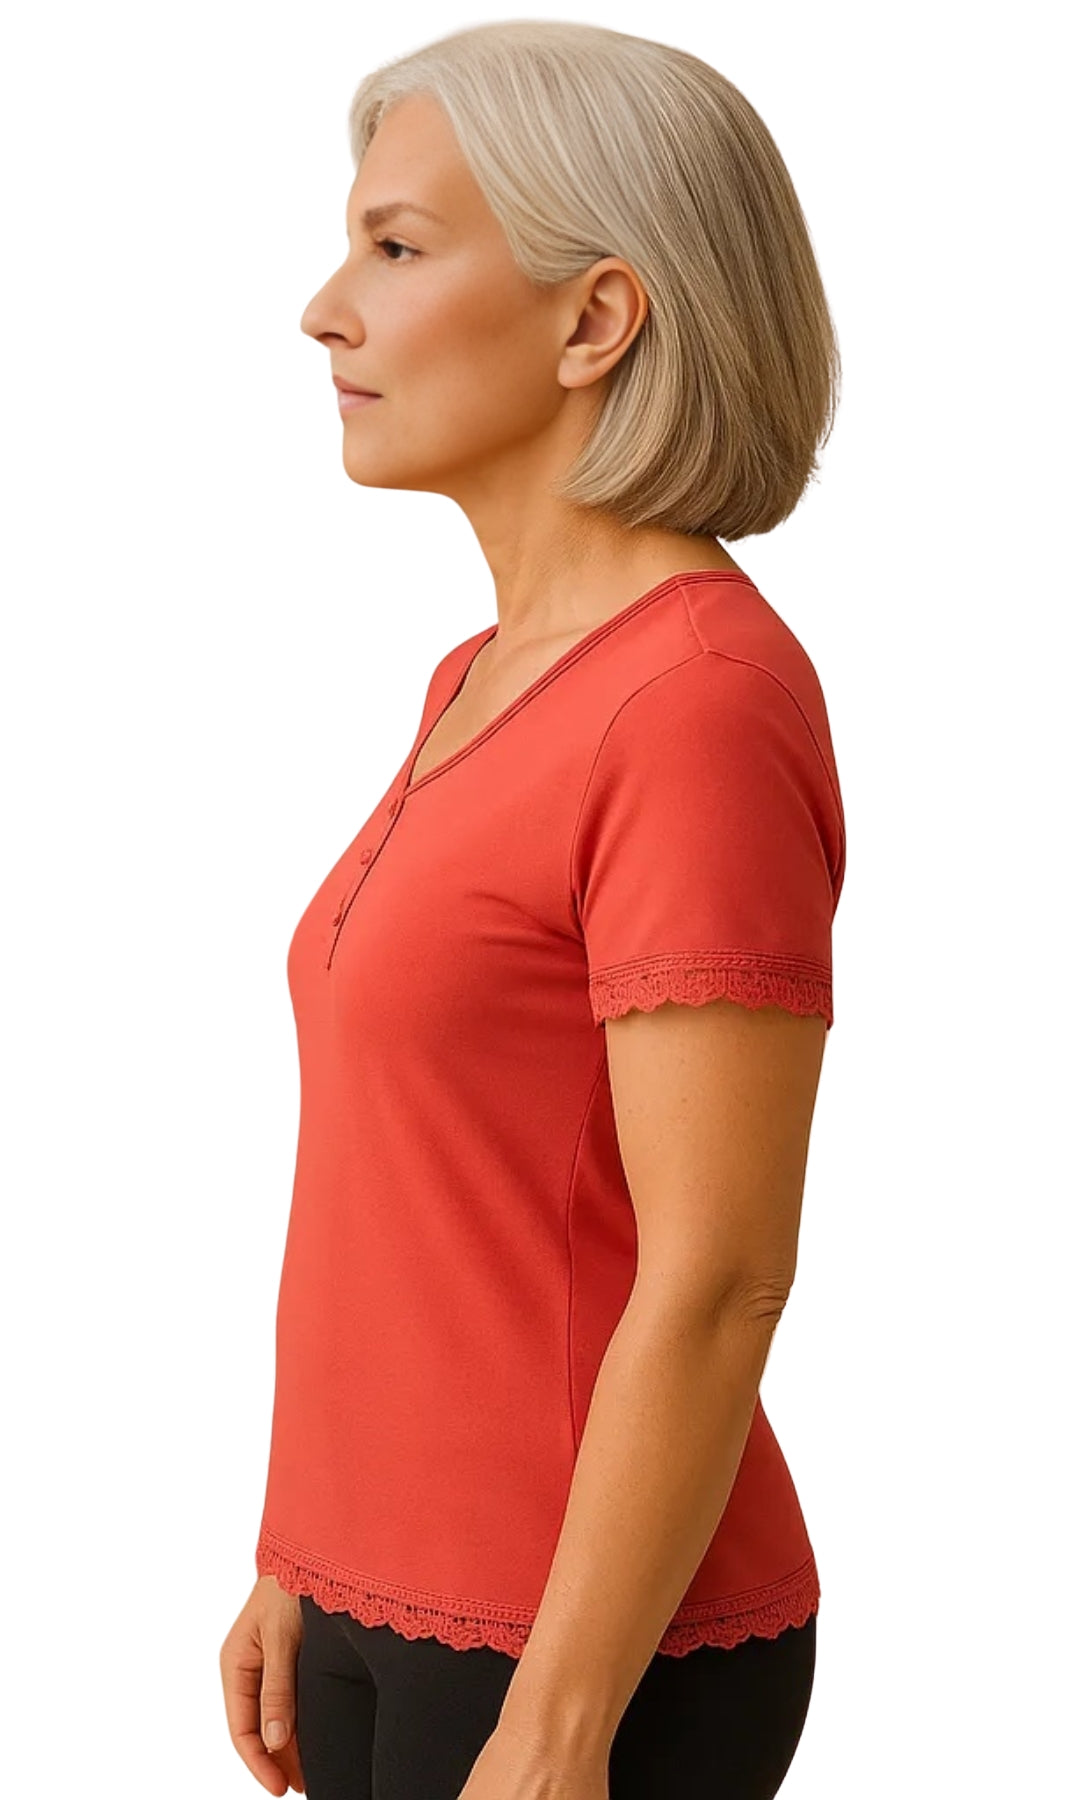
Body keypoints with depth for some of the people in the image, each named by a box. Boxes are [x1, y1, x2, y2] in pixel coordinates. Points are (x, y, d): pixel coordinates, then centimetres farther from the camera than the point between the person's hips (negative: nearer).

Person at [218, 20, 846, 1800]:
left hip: (594, 1654, -8)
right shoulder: (495, 681, 8)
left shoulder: (707, 704, -20)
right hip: (414, 1591, 9)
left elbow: (716, 1280, -22)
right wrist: (306, 1559, 16)